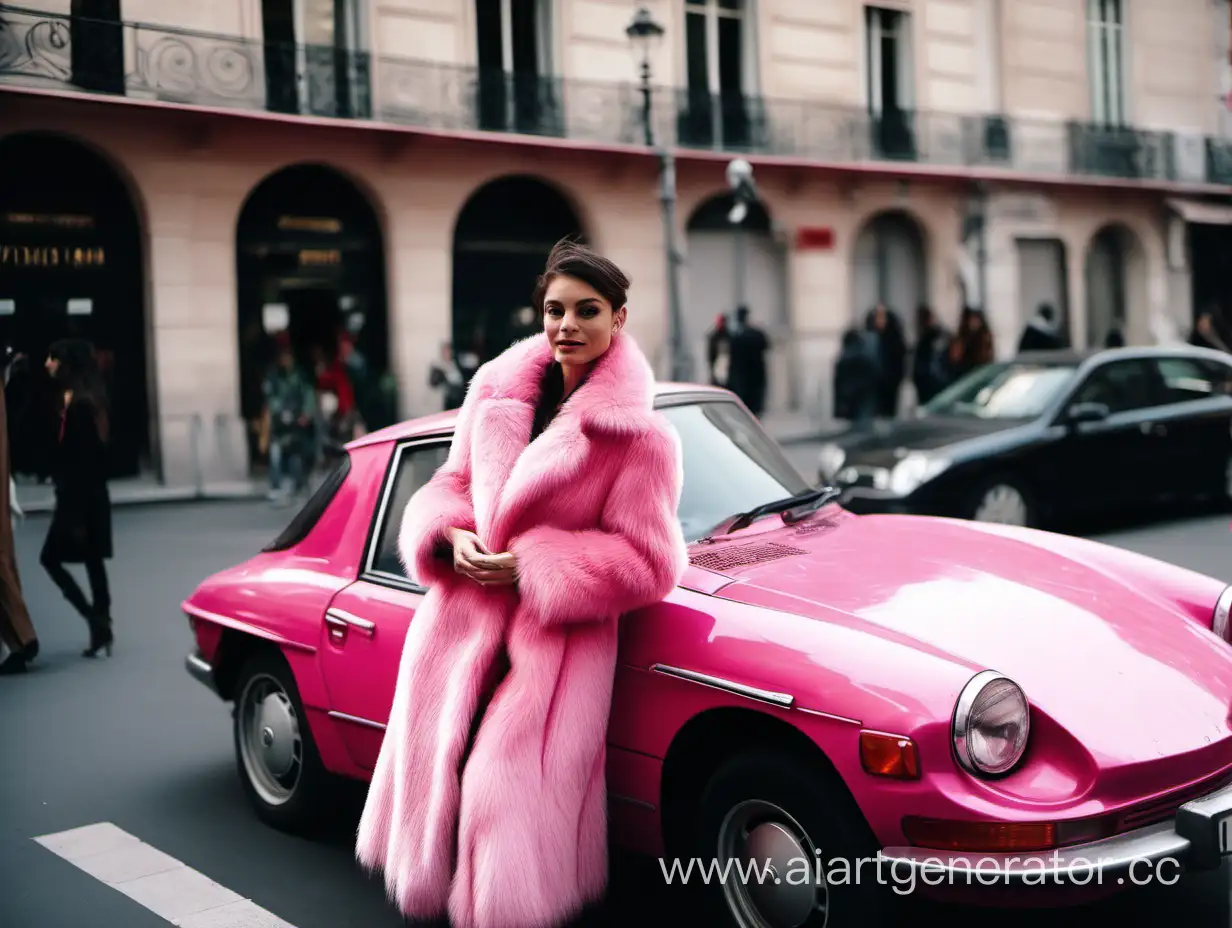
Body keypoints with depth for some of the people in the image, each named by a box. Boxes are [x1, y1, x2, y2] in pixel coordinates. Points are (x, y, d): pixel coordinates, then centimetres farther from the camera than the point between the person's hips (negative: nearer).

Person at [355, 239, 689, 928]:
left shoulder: (641, 435, -12)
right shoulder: (499, 391, 3)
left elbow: (647, 564, -12)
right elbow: (451, 484, 13)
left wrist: (528, 569, -16)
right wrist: (451, 538, -10)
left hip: (556, 641, -4)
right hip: (461, 620, 5)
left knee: (514, 801, -6)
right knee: (436, 778, 9)